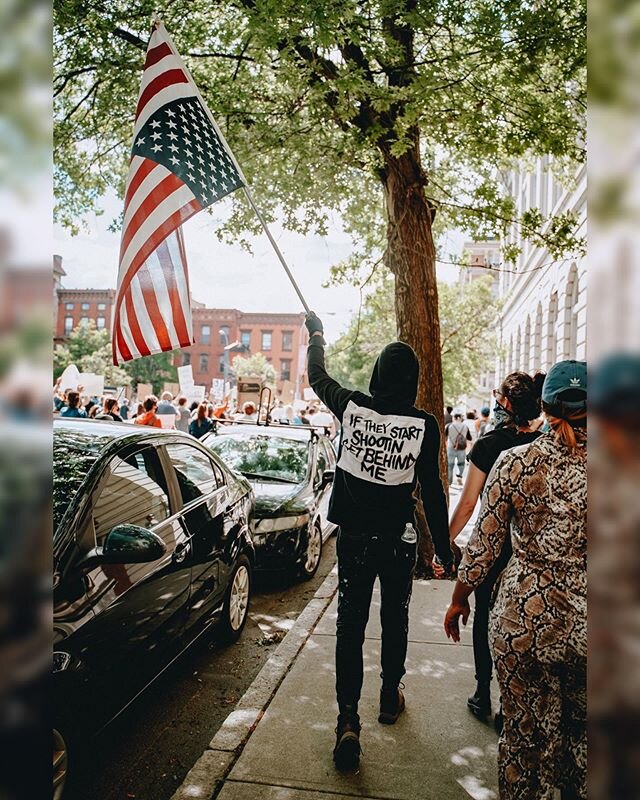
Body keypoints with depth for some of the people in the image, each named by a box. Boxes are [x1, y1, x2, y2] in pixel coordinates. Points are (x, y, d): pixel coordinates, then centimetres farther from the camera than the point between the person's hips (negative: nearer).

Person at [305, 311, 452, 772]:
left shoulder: (352, 407, -9)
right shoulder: (424, 425, -13)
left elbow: (318, 377, 11)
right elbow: (432, 491, -9)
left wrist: (316, 334, 28)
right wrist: (444, 548, 1)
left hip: (354, 536, 1)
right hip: (398, 540, 0)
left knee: (350, 624, 7)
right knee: (395, 620, 20)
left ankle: (348, 721, 2)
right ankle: (390, 699, 38)